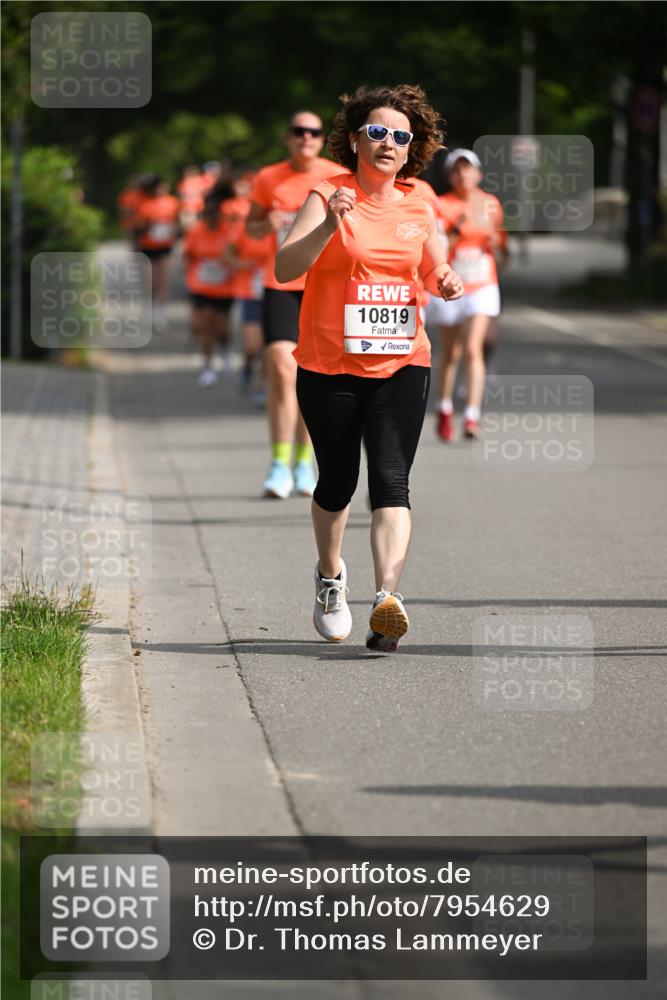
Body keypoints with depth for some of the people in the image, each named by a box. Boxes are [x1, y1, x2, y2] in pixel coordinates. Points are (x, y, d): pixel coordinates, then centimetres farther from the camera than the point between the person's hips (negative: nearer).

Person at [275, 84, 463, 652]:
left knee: (390, 482, -14)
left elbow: (434, 274, 22)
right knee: (337, 484, 11)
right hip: (329, 366, -2)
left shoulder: (418, 206, 7)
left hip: (401, 365, 2)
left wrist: (447, 283, -2)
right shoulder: (328, 197, -5)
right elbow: (285, 269, -17)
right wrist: (329, 225, -31)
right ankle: (331, 577, 38)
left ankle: (388, 599, -26)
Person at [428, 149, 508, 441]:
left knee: (473, 349, -15)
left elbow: (502, 253, 14)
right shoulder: (442, 206, -5)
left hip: (482, 288, 1)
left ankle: (472, 417, -19)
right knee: (451, 353, 10)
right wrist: (456, 229, -26)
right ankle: (444, 410, 30)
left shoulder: (491, 204, 5)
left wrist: (495, 241, -8)